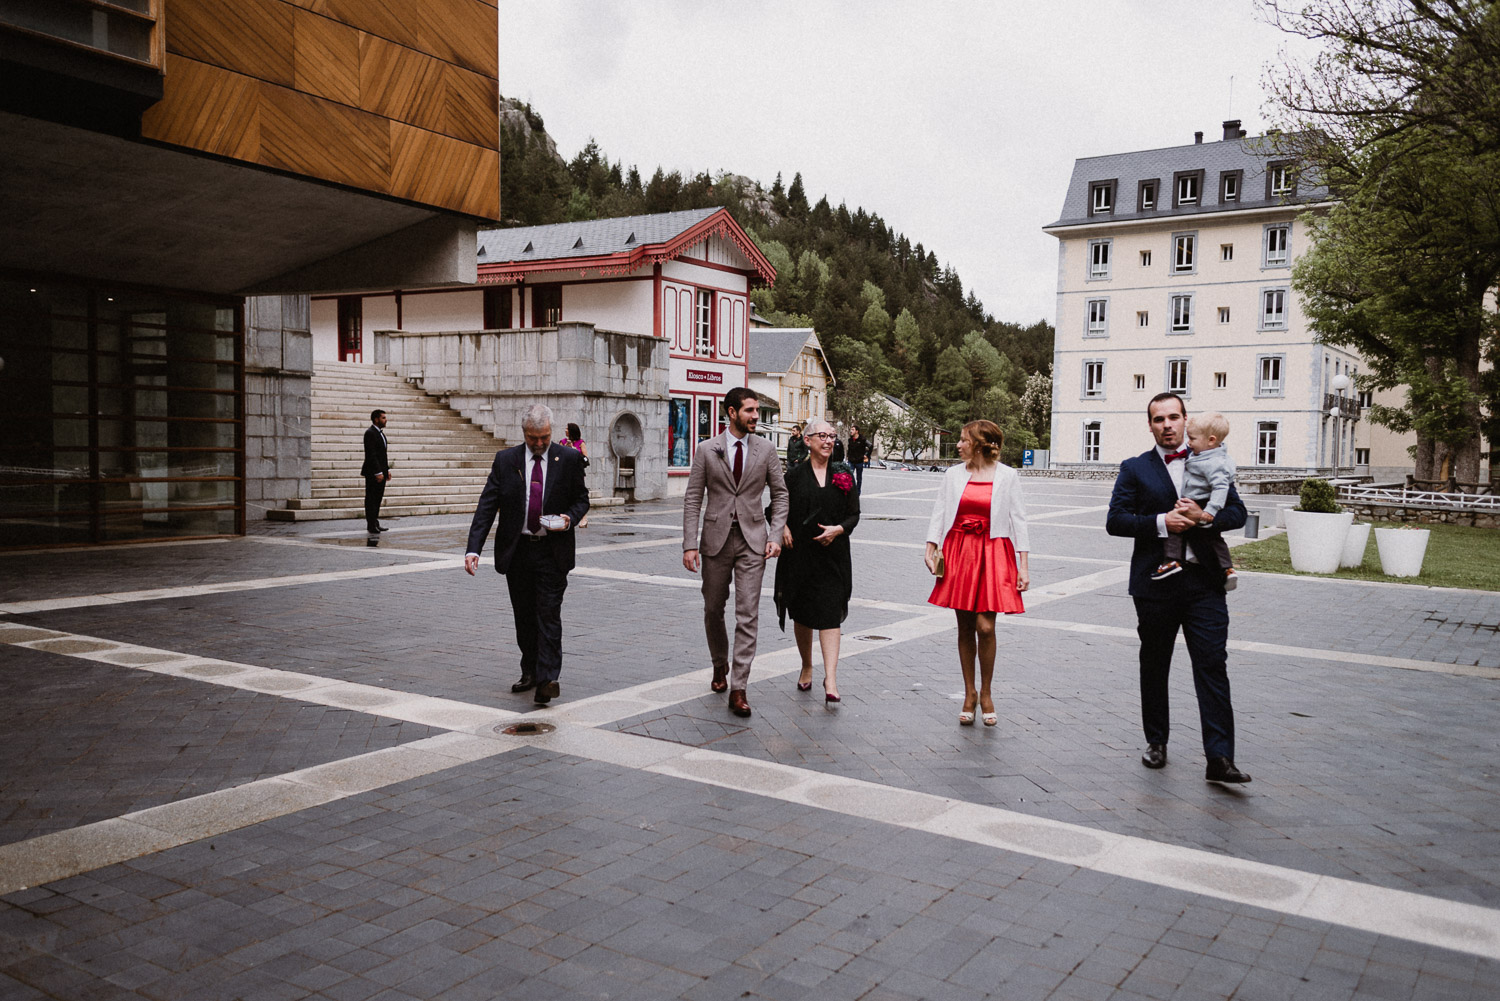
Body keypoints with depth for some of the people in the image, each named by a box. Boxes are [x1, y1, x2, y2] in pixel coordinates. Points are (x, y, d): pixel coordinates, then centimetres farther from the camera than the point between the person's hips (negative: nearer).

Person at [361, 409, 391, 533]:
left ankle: (375, 523, 18)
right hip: (373, 472, -9)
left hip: (381, 471, 9)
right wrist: (378, 472, -22)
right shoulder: (370, 433, -14)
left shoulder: (380, 433, 16)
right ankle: (371, 525, 0)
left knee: (378, 498, 12)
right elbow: (371, 454, -19)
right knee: (371, 499, -3)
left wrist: (387, 470, 16)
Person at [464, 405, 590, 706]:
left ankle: (547, 679, -6)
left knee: (549, 615, -7)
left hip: (552, 550, -2)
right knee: (524, 616, 11)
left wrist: (570, 519, -14)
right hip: (516, 550, 2)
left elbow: (581, 499, 9)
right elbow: (487, 506, -4)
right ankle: (530, 672, 25)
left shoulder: (569, 459, -1)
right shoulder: (505, 460, 0)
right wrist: (473, 548, -15)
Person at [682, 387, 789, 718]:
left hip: (752, 540, 0)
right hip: (716, 539, 1)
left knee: (748, 614, -7)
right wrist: (690, 544, -9)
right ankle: (720, 666, 37)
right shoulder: (707, 450, -1)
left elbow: (780, 493, 8)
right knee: (713, 610, 12)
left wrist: (775, 536, -4)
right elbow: (693, 499, -1)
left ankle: (738, 689, -5)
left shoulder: (765, 449, 2)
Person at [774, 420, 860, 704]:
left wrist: (838, 529, -12)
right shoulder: (794, 475, 3)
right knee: (802, 614, 10)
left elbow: (854, 514, 7)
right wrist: (783, 528, -10)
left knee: (829, 614, -9)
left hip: (833, 555, -1)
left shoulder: (844, 474, 6)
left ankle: (830, 679, -11)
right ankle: (807, 667, 30)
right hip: (799, 554, 1)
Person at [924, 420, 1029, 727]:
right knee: (965, 628, 6)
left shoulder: (1007, 477, 1)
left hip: (993, 553, -3)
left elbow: (1018, 520, -1)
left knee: (985, 627, -10)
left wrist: (1024, 566, -5)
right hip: (958, 552, 3)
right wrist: (931, 549, -3)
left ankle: (985, 694, 10)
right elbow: (938, 513, 10)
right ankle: (969, 693, 19)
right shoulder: (953, 474, 8)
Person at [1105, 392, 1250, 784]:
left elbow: (1237, 513, 6)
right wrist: (1161, 523, -17)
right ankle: (1156, 742, 27)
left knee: (1212, 667, -7)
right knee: (1154, 667, 11)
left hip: (1205, 583, 0)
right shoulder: (1134, 469, 5)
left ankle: (1219, 758, -7)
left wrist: (1204, 517, -14)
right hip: (1155, 585, 0)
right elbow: (1115, 520, -4)